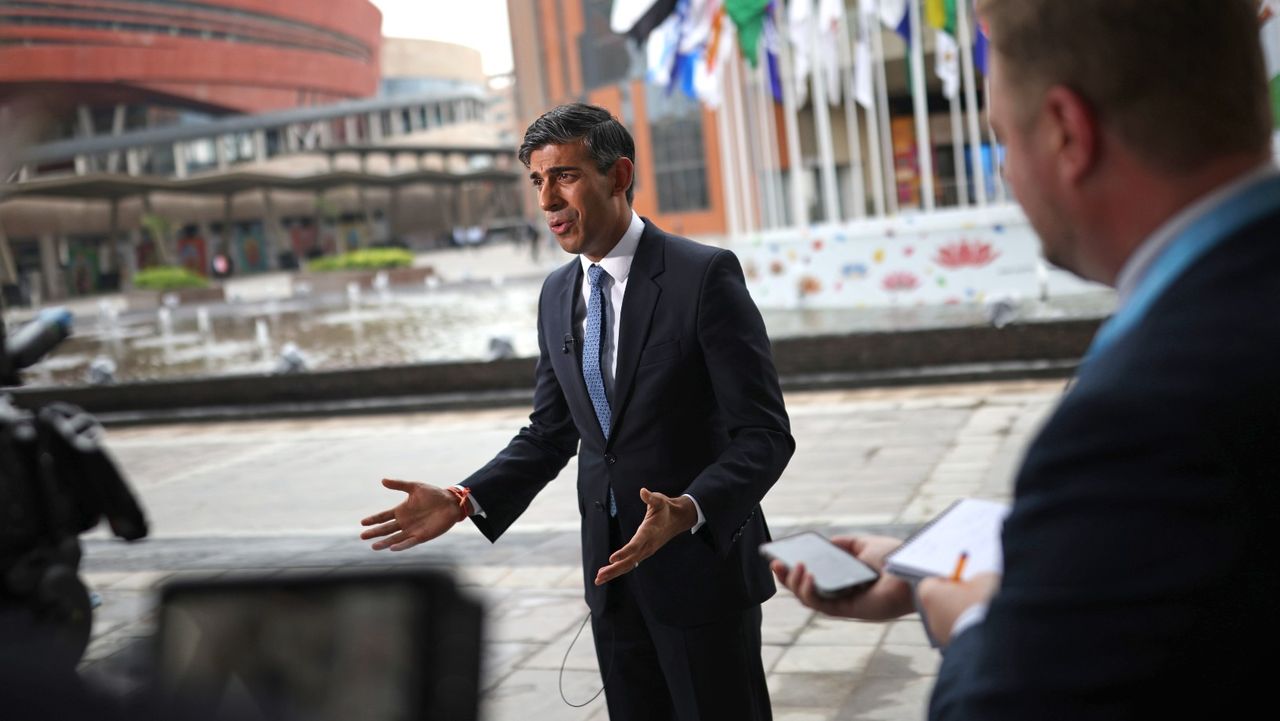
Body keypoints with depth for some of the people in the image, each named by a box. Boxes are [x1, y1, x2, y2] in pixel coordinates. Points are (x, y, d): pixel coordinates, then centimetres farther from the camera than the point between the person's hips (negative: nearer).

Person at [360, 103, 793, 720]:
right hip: (612, 568, 6)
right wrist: (464, 501, -1)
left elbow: (764, 433, -16)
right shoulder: (557, 294, 7)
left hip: (702, 562, -6)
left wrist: (689, 510, -33)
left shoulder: (705, 275, -13)